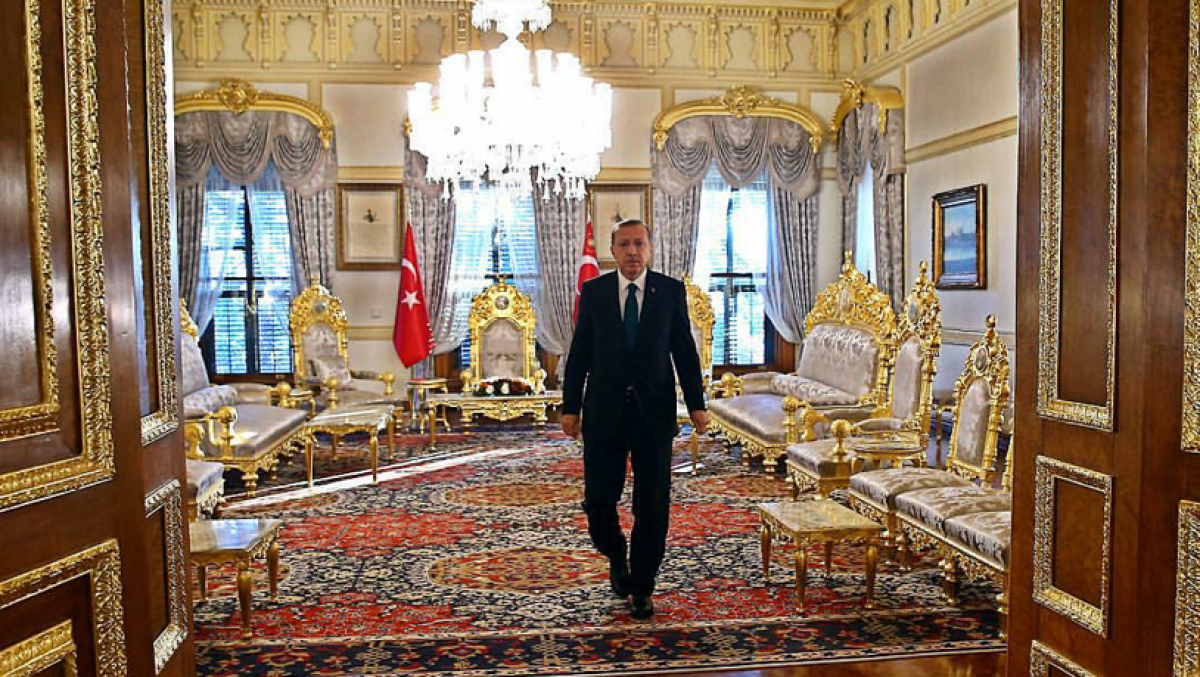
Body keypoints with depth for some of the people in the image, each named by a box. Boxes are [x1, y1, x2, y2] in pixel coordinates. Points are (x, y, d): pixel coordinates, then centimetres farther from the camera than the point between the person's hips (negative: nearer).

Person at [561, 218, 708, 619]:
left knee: (652, 505, 4)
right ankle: (616, 557, 32)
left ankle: (641, 587, 20)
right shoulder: (593, 292, 3)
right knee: (598, 499, 1)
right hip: (604, 412, 0)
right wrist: (570, 407, 1)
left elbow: (685, 350, 4)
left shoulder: (671, 291, 2)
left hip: (654, 411, 0)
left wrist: (696, 404, -1)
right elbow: (579, 353, 4)